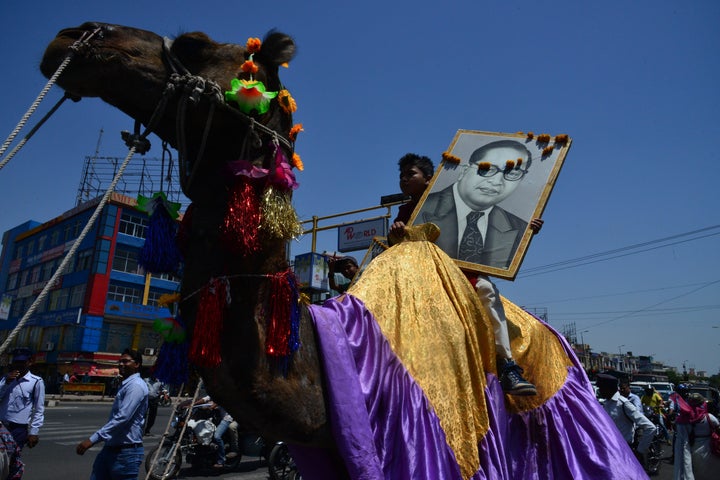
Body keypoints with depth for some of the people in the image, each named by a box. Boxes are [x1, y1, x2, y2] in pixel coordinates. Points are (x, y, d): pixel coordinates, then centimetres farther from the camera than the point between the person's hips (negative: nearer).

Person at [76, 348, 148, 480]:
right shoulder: (125, 385, 16)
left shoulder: (136, 385, -18)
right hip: (110, 448, 10)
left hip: (126, 452, -10)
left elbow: (122, 418, -27)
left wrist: (93, 439, -28)